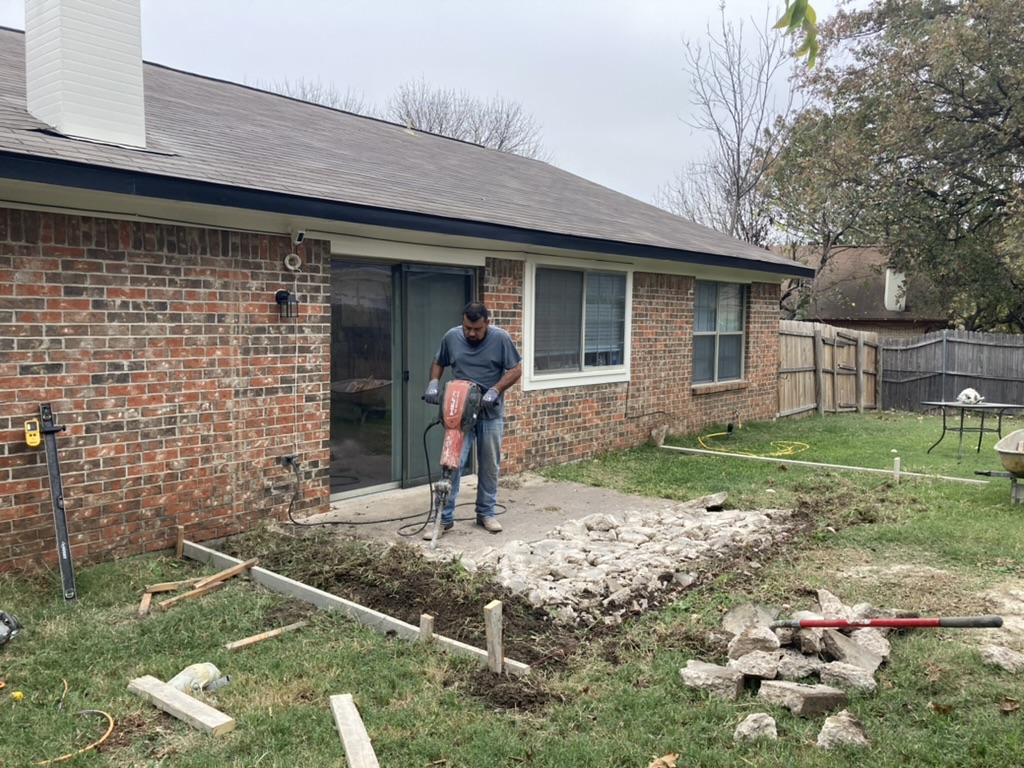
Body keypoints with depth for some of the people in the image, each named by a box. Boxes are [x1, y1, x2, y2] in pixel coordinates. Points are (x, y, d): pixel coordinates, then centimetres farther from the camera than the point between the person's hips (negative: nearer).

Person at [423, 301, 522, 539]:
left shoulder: (500, 338, -9)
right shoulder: (451, 337, -3)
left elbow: (516, 370, -7)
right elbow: (438, 363, 12)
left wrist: (495, 390, -20)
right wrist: (434, 382, -8)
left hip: (491, 414, 0)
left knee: (489, 466, 9)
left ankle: (486, 513, 23)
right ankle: (444, 518, 2)